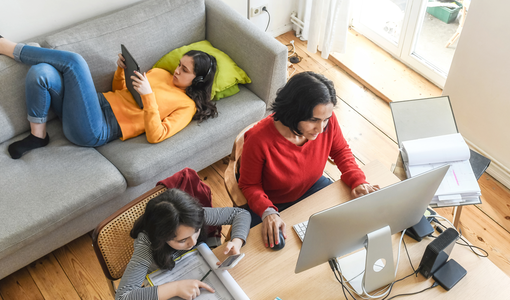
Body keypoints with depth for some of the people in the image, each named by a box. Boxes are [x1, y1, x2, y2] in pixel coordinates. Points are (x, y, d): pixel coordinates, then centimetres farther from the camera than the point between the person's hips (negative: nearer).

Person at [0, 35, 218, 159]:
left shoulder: (187, 105, 0)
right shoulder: (160, 73, 21)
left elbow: (155, 136, -13)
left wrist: (148, 94, -21)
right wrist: (122, 70, 6)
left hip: (94, 131, -7)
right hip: (98, 102, 7)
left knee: (74, 61, -24)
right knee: (40, 72, -19)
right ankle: (37, 136, -3)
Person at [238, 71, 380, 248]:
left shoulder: (327, 121, -23)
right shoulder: (259, 141, -35)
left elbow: (341, 151, 0)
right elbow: (250, 185, -18)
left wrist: (358, 181, -16)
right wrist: (267, 212, -36)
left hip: (313, 187, 4)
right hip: (273, 203, -4)